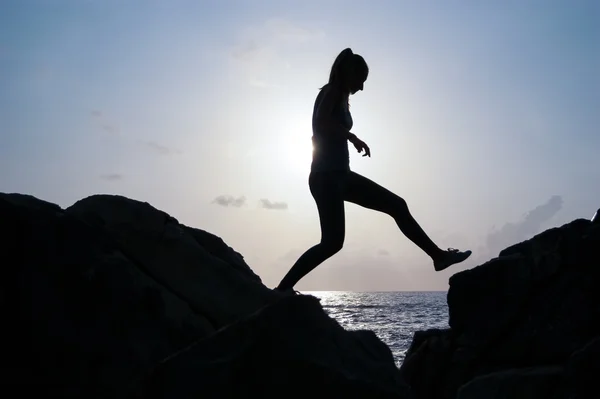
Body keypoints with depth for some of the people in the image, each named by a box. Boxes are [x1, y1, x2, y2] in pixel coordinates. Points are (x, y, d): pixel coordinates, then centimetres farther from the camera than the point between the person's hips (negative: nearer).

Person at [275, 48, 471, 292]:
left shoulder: (340, 97, 19)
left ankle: (438, 255, 16)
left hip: (339, 175, 10)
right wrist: (353, 137, -20)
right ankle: (283, 288, -9)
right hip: (327, 176, -10)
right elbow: (321, 121, -25)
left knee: (397, 206, 10)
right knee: (333, 241, -14)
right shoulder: (332, 92, -6)